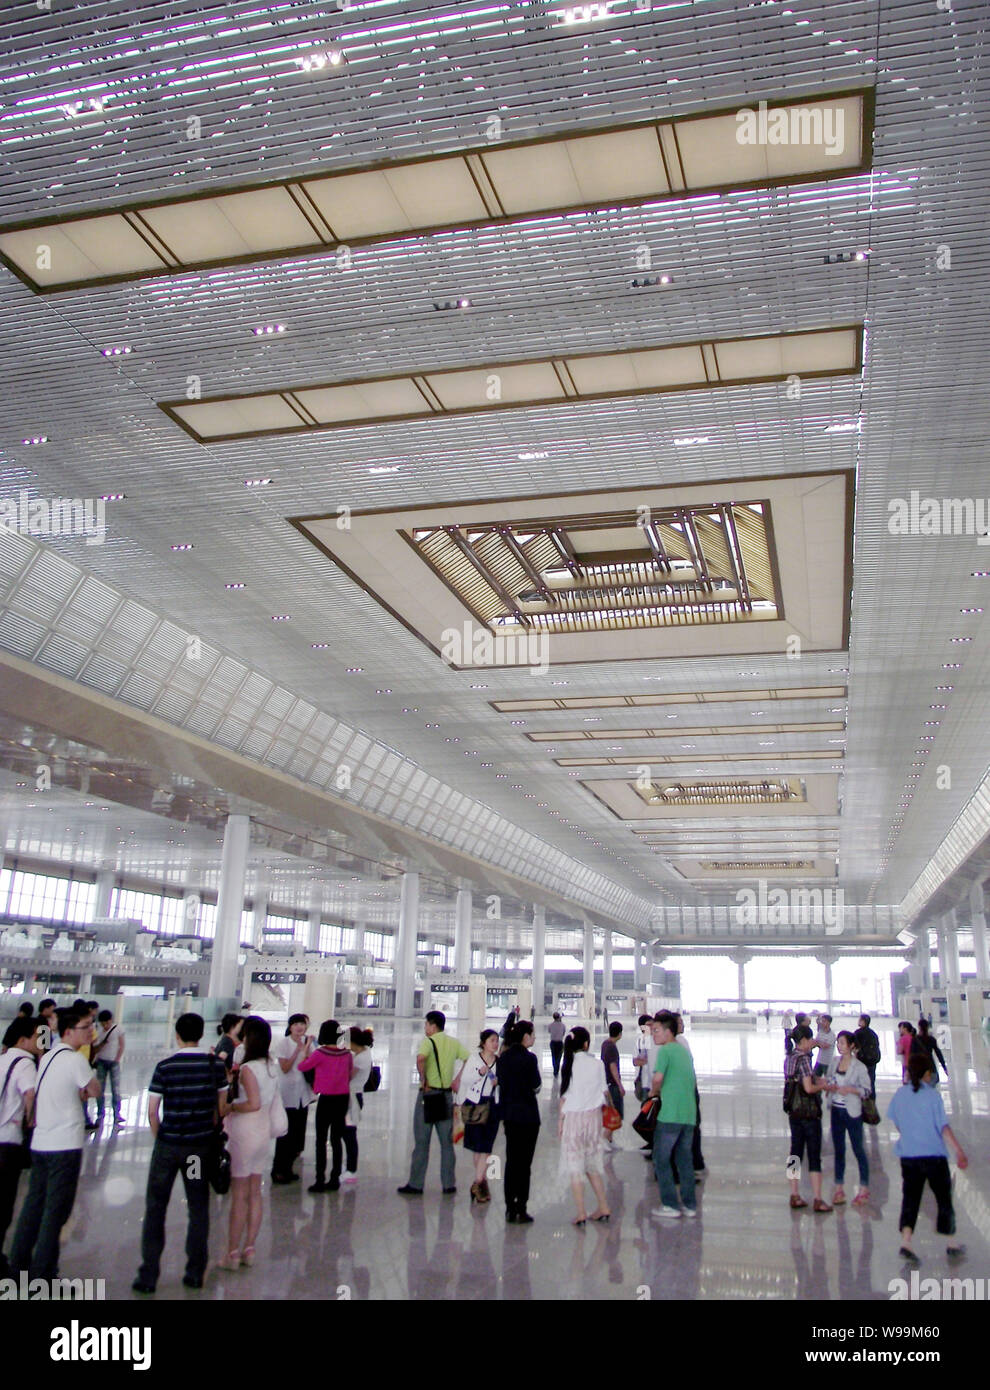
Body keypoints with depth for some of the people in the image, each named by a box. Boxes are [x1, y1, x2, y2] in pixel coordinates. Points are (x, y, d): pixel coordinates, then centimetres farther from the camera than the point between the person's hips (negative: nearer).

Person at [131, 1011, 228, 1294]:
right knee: (199, 1209, 12)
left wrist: (160, 1138, 8)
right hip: (202, 1145, 2)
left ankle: (148, 1276, 14)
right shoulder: (216, 1065, -4)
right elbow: (222, 1107, 1)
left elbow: (152, 1111, -7)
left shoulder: (165, 1066, -10)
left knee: (155, 1208, 11)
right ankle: (195, 1274, 18)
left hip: (168, 1144, -2)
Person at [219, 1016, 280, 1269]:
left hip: (244, 1134, -7)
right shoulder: (273, 1067, 3)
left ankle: (232, 1254, 12)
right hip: (264, 1133, 7)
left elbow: (254, 1103, -28)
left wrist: (230, 1107, -13)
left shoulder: (248, 1069, -19)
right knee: (255, 1193, 14)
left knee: (239, 1195, 3)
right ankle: (249, 1250, 22)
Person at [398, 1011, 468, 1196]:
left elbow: (420, 1058, -29)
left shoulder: (428, 1042, -10)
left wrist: (423, 1080, -18)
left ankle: (415, 1184, 7)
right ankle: (449, 1185, 12)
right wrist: (457, 1079, 5)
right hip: (447, 1095, 5)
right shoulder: (454, 1043, 8)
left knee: (421, 1142, 3)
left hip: (428, 1093, -5)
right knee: (447, 1142, 11)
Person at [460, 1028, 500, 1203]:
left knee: (486, 1144, -5)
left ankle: (477, 1183, -2)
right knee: (476, 1143, 5)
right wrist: (479, 1074, -14)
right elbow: (464, 1081, -1)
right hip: (475, 1103, -1)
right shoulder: (473, 1059, -2)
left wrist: (499, 1082, -8)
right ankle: (483, 1180, 20)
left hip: (493, 1105, 1)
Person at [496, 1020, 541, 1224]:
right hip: (527, 1114, -6)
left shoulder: (503, 1058, 5)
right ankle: (521, 1210, 2)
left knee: (511, 1161, 11)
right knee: (524, 1162, 0)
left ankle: (510, 1209, 14)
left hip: (509, 1114, 6)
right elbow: (536, 1084, -9)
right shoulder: (528, 1058, -15)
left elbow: (500, 1082, 8)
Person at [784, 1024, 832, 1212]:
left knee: (795, 1153, 12)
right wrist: (823, 1085, -5)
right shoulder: (803, 1058, -17)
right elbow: (809, 1088, -21)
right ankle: (818, 1200, 4)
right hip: (809, 1112, -7)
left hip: (794, 1112, 8)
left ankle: (795, 1196, 18)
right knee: (814, 1156, 0)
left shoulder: (789, 1058, 7)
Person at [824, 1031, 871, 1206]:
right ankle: (839, 1188, 20)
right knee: (838, 1150, 12)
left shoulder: (859, 1067, -12)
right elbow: (827, 1080, 12)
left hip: (852, 1112, -5)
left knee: (858, 1150, 5)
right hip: (836, 1110, 5)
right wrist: (830, 1087, -9)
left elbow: (866, 1090, -9)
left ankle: (864, 1189, 16)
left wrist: (851, 1089, -24)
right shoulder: (834, 1061, 3)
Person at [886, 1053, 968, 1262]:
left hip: (908, 1156, 3)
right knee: (944, 1198, 13)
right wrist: (959, 1150, -12)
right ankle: (951, 1244, 24)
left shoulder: (901, 1094, 3)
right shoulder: (933, 1095, -10)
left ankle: (906, 1242, -9)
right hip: (934, 1155, -3)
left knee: (910, 1198, 5)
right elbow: (943, 1127, -15)